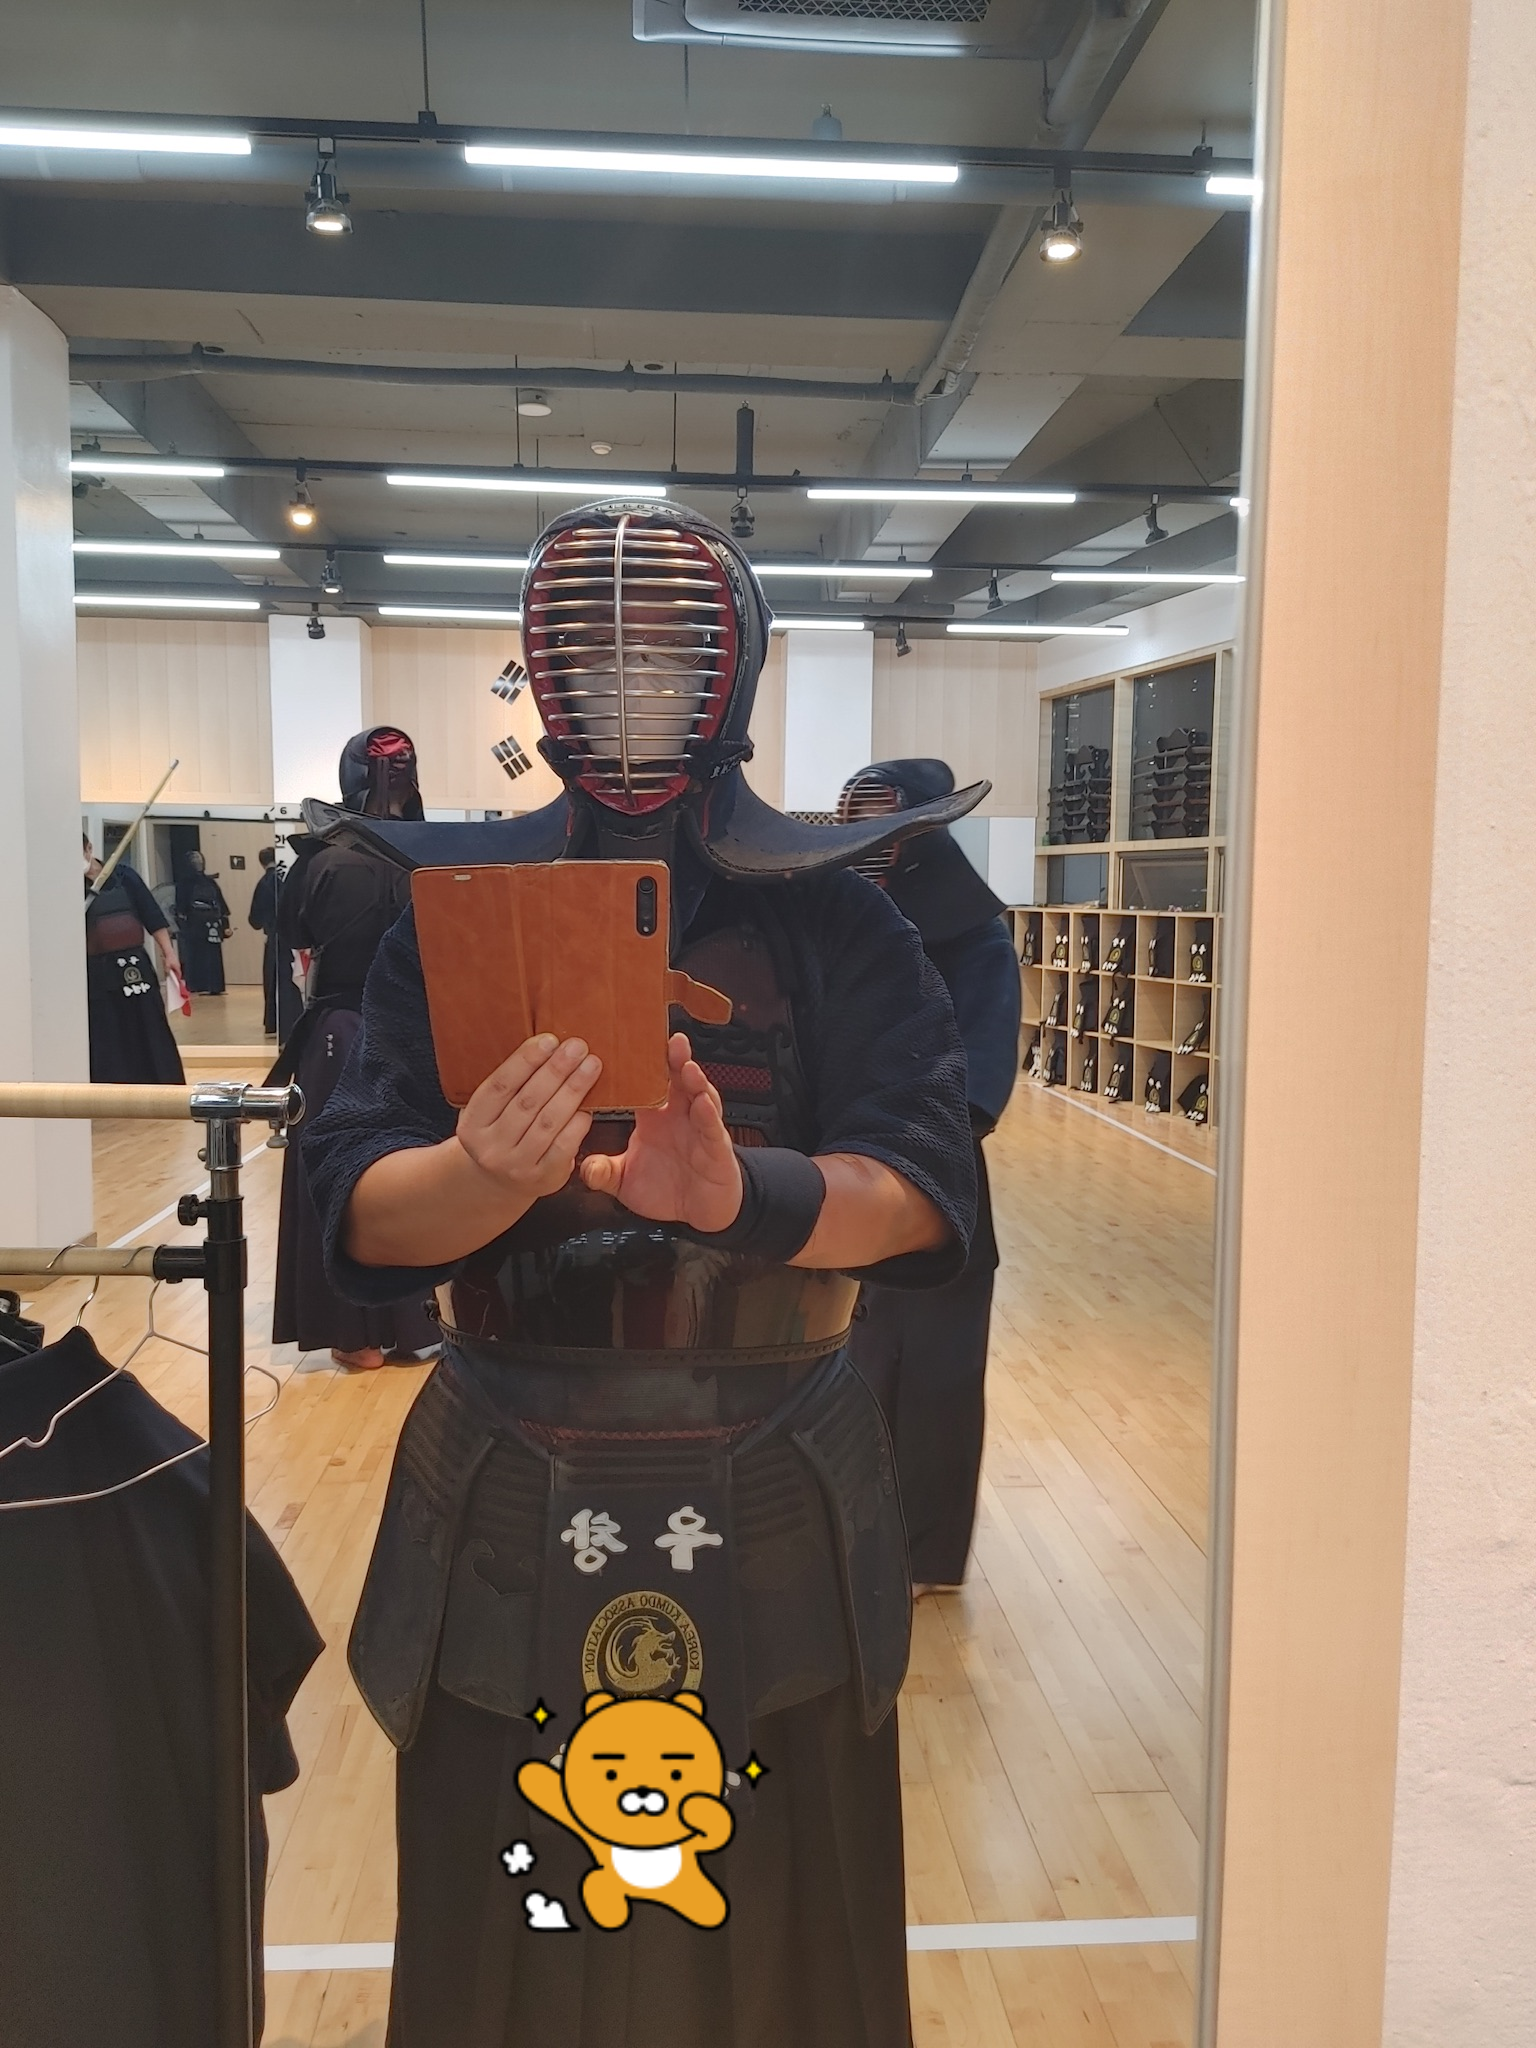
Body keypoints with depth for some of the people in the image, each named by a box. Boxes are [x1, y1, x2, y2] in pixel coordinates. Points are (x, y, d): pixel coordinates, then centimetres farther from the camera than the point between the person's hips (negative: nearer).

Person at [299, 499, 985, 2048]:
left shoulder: (834, 920, -1)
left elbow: (926, 1194, -12)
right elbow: (355, 1207, -8)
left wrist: (741, 1193, -32)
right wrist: (489, 1173, -30)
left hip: (772, 1521, 0)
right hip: (505, 1524, 1)